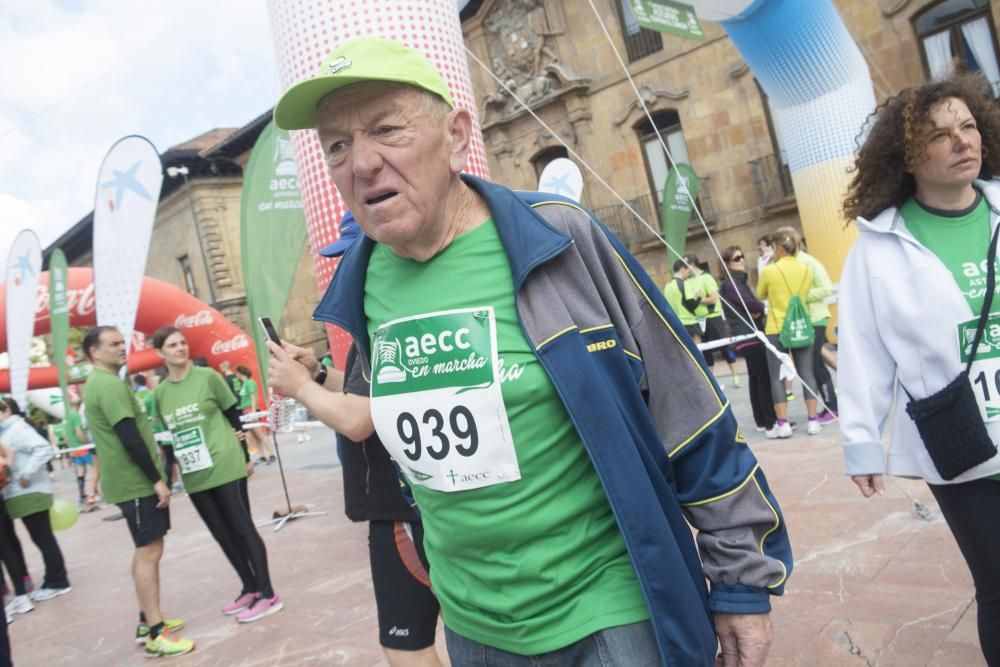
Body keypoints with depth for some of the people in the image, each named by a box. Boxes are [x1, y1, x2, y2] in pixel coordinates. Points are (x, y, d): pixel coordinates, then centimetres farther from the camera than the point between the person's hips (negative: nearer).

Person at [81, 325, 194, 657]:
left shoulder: (101, 383, 16)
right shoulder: (109, 384, -17)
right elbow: (129, 437, -24)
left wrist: (153, 476, 22)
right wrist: (157, 479, -21)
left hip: (135, 480, 11)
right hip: (136, 482, -11)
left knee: (147, 551, 16)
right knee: (149, 552, -7)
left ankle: (148, 620, 25)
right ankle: (156, 633, -3)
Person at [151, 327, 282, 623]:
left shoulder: (208, 377, -5)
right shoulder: (160, 393, 5)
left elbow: (234, 416, -1)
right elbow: (169, 434, 13)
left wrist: (246, 457, 0)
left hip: (225, 467, -5)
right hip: (194, 476, 5)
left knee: (243, 528, -2)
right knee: (223, 535, 12)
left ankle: (268, 594, 5)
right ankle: (250, 588, 26)